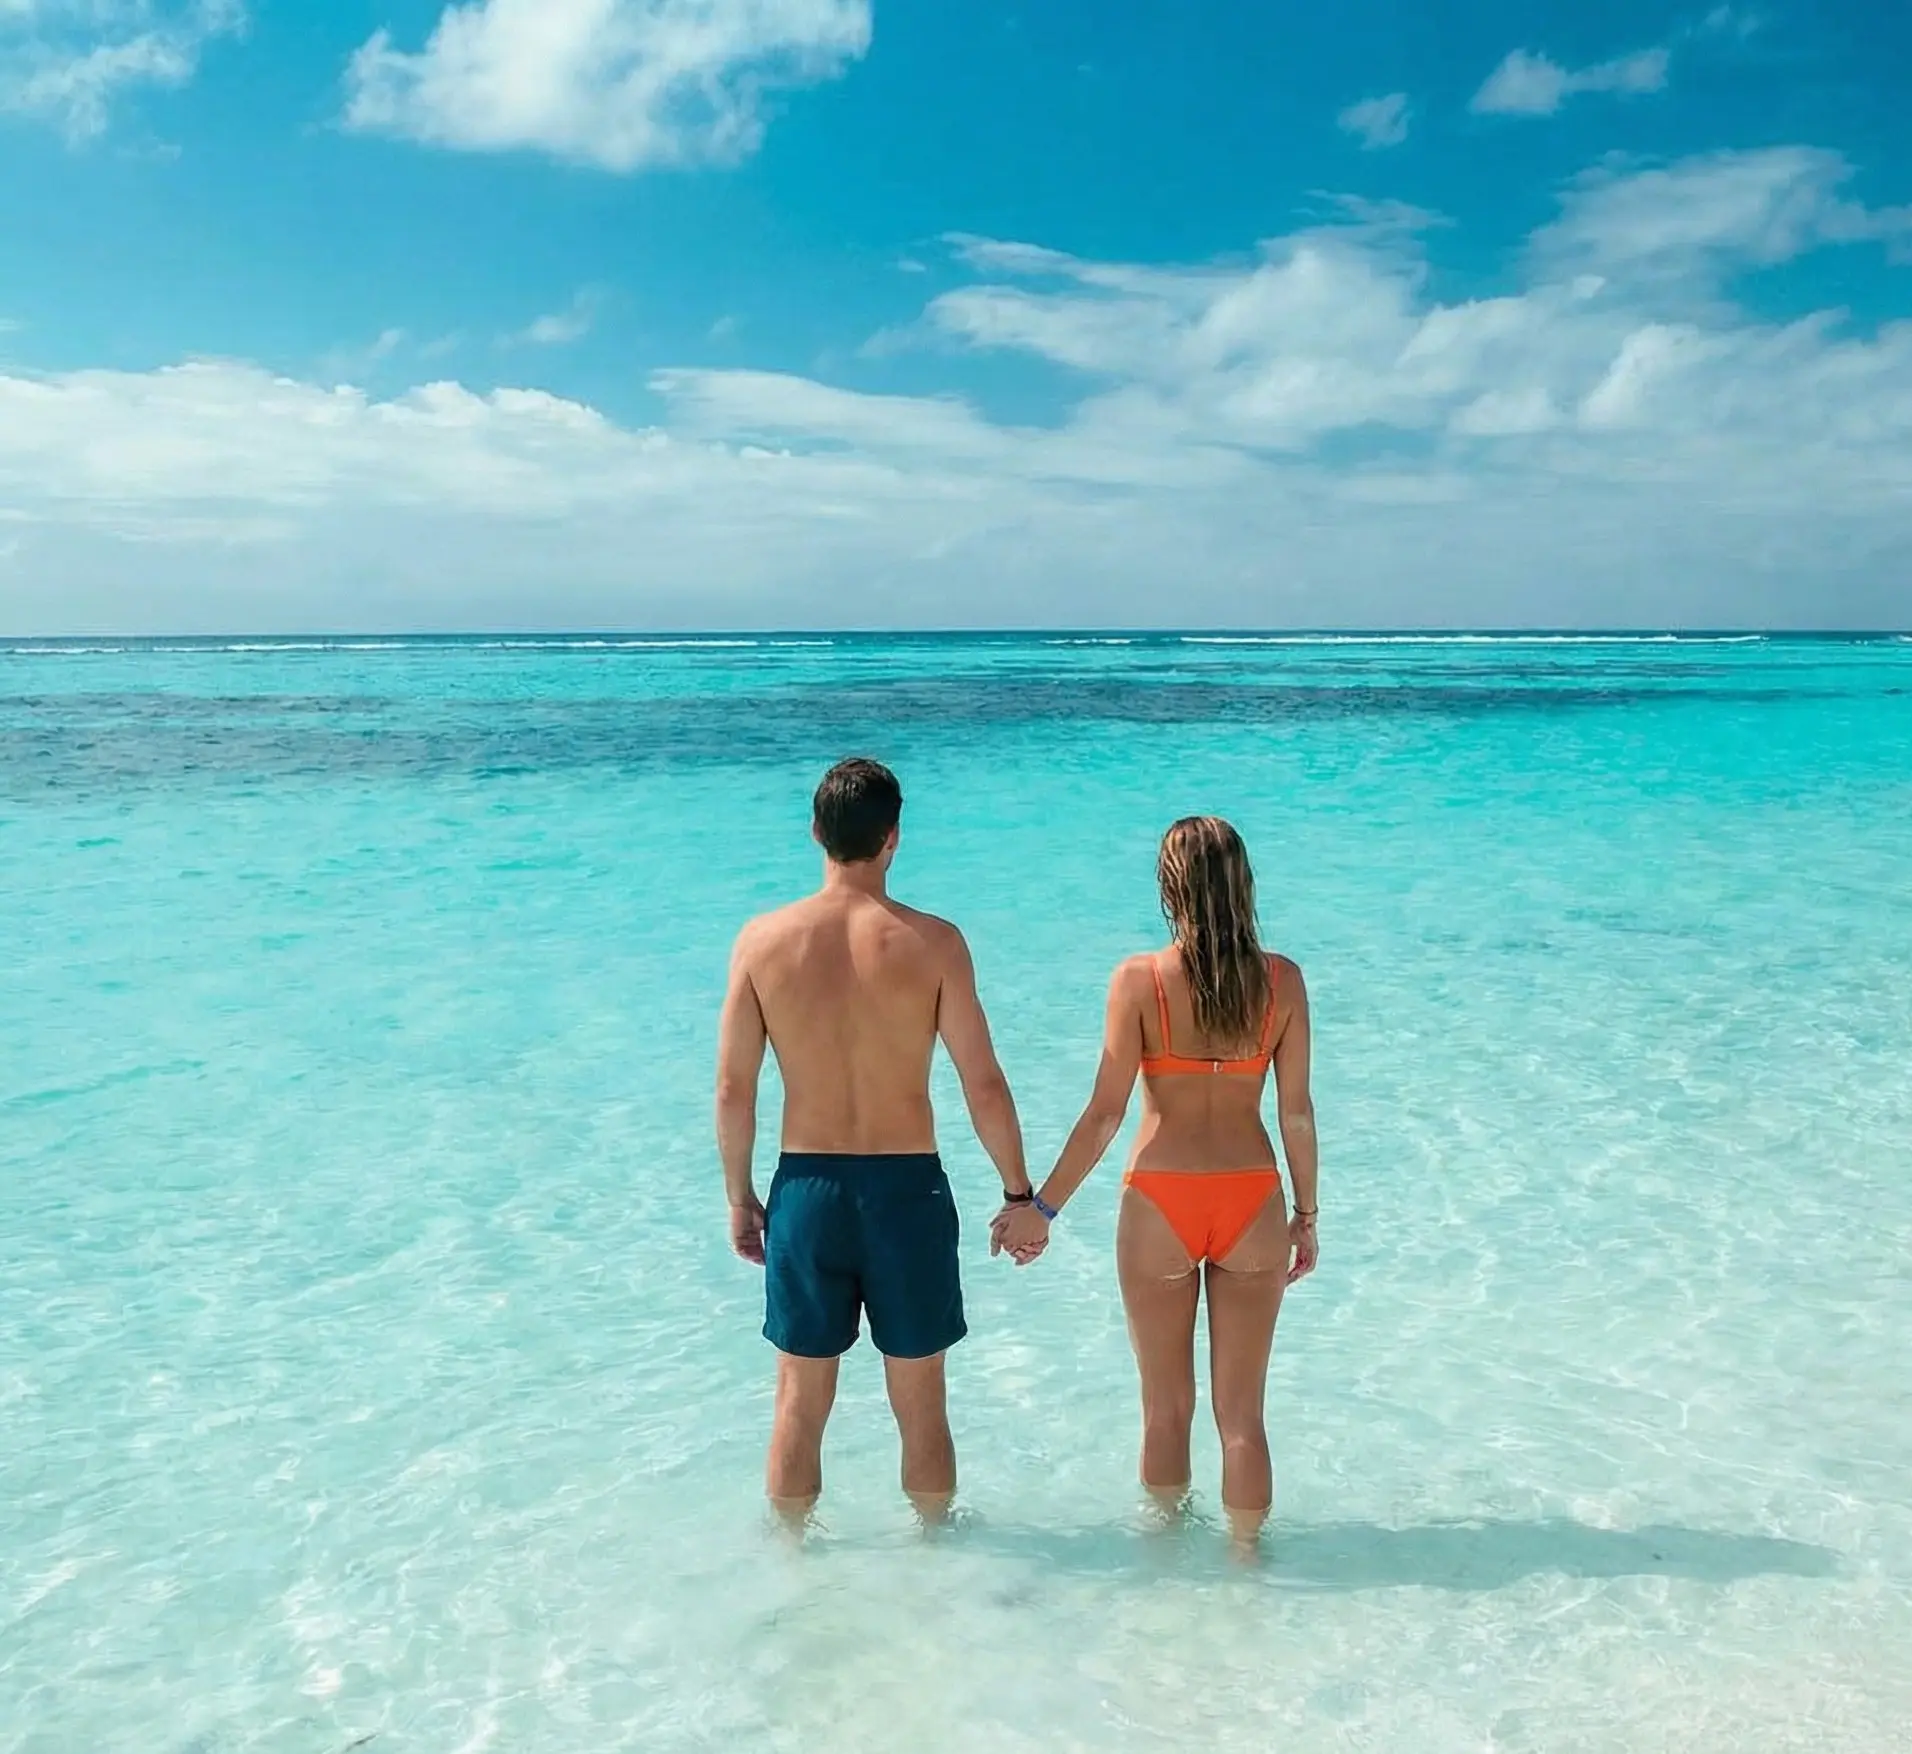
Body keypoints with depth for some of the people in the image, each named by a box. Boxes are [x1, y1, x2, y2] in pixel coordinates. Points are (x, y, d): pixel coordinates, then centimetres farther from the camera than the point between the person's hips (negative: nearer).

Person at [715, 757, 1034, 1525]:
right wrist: (1019, 1193, 3)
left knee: (800, 1403, 17)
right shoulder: (932, 943, -11)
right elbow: (984, 1086, -9)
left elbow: (733, 1091, -3)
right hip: (907, 1188, -1)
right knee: (921, 1403, 16)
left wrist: (740, 1196, 11)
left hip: (805, 1188, 1)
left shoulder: (763, 940, -7)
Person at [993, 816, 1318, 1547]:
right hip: (1252, 1204, 1)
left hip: (1160, 1205, -1)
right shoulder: (1282, 980, -4)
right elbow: (1297, 1112, -1)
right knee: (1242, 1413, 13)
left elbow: (1106, 1111, -11)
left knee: (1167, 1409, 17)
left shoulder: (1139, 979, -10)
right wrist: (1306, 1215, 11)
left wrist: (1041, 1206, -2)